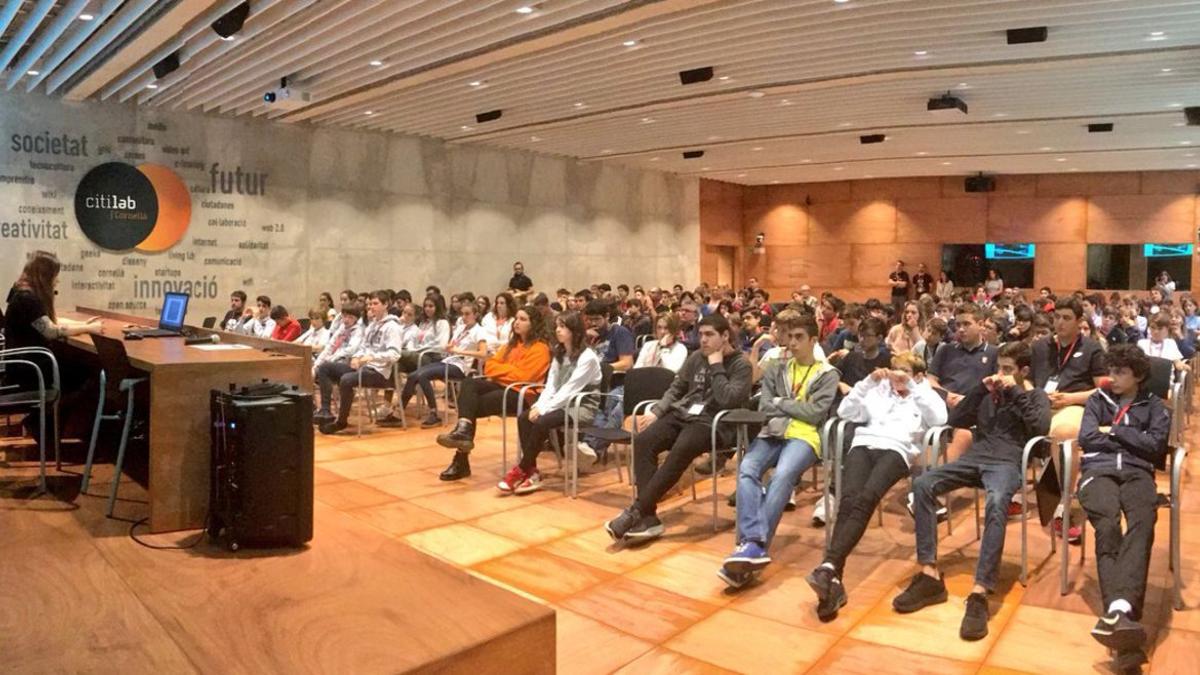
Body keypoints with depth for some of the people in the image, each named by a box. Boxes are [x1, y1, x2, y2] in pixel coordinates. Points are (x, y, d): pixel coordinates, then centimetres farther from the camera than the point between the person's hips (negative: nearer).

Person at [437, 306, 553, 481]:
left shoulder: (540, 349, -5)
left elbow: (522, 376, -16)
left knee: (475, 405, -23)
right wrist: (509, 370, -5)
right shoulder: (512, 344, 21)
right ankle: (464, 430, -38)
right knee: (469, 383, -21)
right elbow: (489, 365, 14)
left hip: (521, 394, -7)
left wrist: (500, 370, -3)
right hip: (501, 386, 7)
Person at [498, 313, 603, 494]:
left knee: (542, 421, -28)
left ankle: (521, 470, -13)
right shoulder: (559, 354, 12)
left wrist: (544, 409, -23)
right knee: (524, 417, -16)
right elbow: (550, 385, 6)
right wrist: (538, 405, -12)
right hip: (563, 402, 8)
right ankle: (531, 472, -17)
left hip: (583, 406, -8)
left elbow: (570, 389, -21)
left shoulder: (587, 357, -14)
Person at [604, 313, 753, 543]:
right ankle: (648, 517, -27)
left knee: (680, 451, -36)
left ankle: (637, 511, -29)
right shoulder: (696, 357, 14)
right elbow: (676, 388, 20)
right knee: (643, 441, -22)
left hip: (713, 423, -6)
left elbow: (728, 401, -18)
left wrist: (716, 366, -12)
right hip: (683, 414, 6)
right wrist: (656, 411, 6)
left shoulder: (741, 365, -4)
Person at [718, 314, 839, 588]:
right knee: (747, 469, -29)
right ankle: (754, 544, -40)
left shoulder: (827, 374, 13)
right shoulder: (776, 369, 23)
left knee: (782, 476, -35)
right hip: (773, 433, 3)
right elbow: (764, 408, 11)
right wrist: (797, 410, -3)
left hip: (804, 436, -3)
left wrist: (781, 402, 2)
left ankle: (754, 544, -42)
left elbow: (816, 413, -1)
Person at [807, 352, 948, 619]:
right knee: (849, 501, -29)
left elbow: (940, 418, 1)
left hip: (896, 450, -2)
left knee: (865, 500, -33)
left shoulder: (923, 396, 24)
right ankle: (834, 580, -41)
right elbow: (845, 411, 20)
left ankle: (828, 567, -48)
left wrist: (913, 386, 2)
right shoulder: (878, 391, 32)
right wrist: (868, 382, 12)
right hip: (864, 445, 2)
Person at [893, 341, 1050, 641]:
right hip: (975, 456, 4)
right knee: (923, 484, -24)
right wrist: (981, 390, 7)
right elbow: (955, 421, 15)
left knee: (996, 503, -39)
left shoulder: (1035, 396, 16)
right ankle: (930, 575, -25)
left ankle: (980, 593, -43)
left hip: (1008, 462, -4)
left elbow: (1042, 427, -6)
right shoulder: (989, 392, 27)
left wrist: (1015, 393, -4)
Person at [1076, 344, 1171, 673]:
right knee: (1107, 527, -31)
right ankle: (1123, 613, -46)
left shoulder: (1154, 406, 20)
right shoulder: (1098, 399, 22)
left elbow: (1156, 445, 3)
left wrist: (1113, 431, 3)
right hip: (1099, 469, 0)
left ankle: (1118, 610, -51)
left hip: (1137, 473, 0)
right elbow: (1086, 438, 7)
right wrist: (1132, 440, 5)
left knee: (1142, 523, -34)